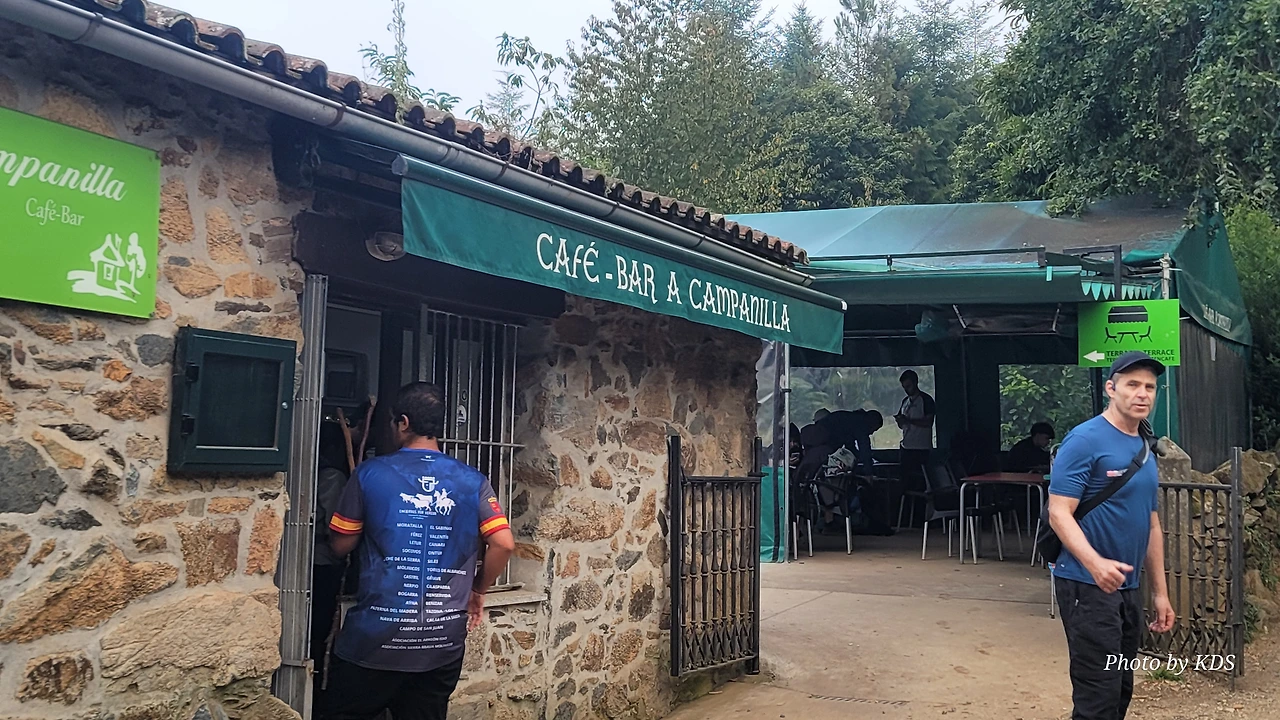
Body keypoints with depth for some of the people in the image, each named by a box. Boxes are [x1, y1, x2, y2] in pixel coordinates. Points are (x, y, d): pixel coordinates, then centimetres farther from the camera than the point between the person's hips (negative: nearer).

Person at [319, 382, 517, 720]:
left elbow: (341, 545, 3)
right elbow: (504, 543, -6)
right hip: (442, 640, 3)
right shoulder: (473, 481, 0)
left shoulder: (371, 473, -4)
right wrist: (478, 590, 10)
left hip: (376, 635, -2)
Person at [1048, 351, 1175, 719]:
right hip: (1088, 585, -9)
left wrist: (1160, 591, 18)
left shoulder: (1145, 449, 14)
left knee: (1121, 691, 15)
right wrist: (1095, 564, -33)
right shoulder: (1085, 440, -12)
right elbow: (1059, 513, -18)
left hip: (1129, 588, 9)